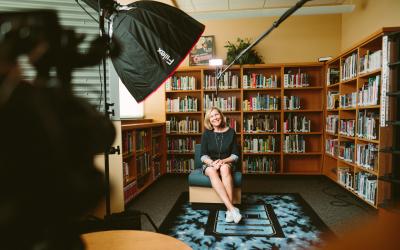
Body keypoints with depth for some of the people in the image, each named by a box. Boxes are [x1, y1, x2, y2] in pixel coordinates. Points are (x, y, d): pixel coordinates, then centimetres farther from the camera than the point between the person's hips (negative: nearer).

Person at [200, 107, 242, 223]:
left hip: (226, 163, 0)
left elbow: (235, 155, -2)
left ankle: (229, 209, -41)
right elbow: (203, 155, -4)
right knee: (212, 171, -36)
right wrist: (212, 163, -25)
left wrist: (223, 161, -20)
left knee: (224, 168, -37)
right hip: (209, 164, 0)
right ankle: (232, 208, -45)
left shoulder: (231, 132, -1)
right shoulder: (206, 133, -1)